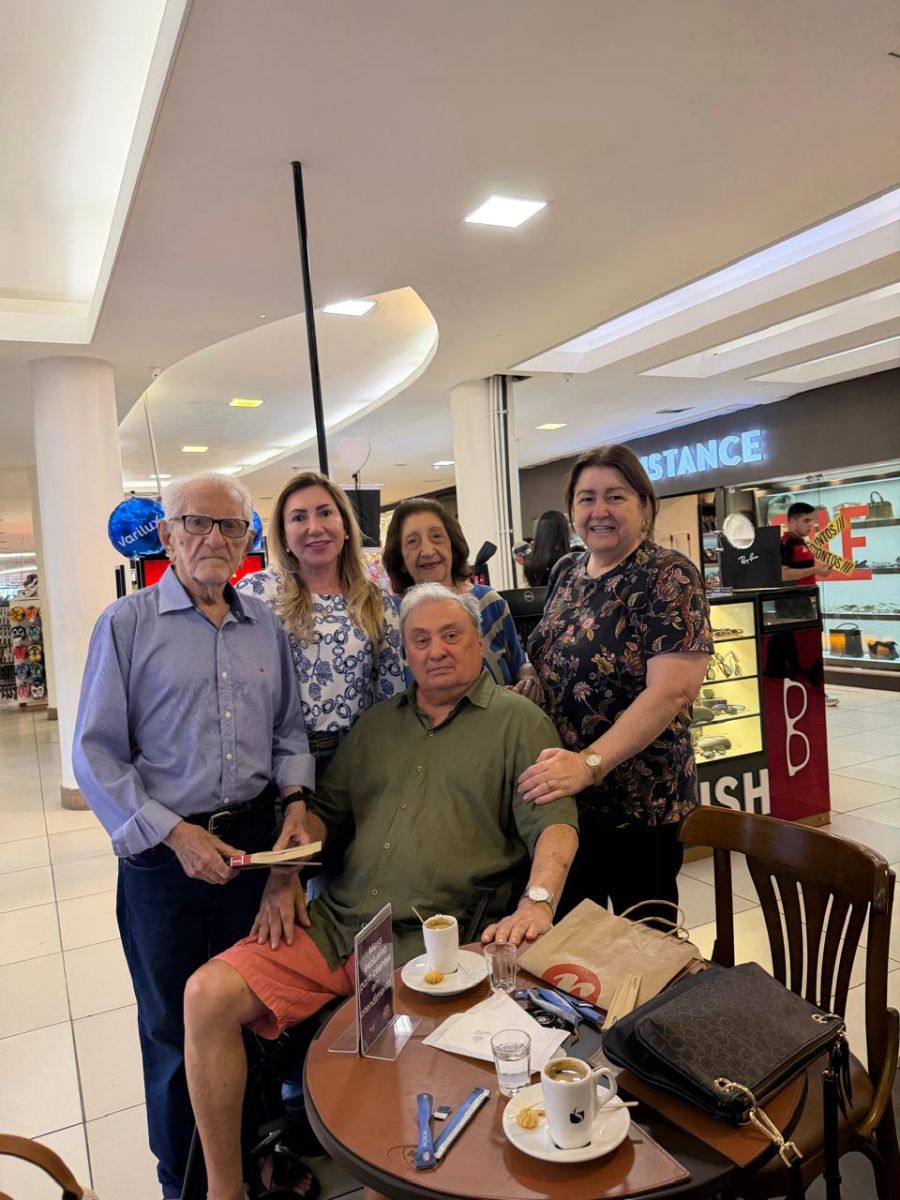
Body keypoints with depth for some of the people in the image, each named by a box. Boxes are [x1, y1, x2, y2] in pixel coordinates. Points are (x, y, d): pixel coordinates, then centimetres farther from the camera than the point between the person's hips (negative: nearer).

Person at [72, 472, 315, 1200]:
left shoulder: (267, 626, 4)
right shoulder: (128, 624, -7)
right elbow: (97, 755, -8)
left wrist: (294, 796, -6)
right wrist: (174, 834, -15)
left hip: (258, 839, 3)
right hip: (167, 852, -3)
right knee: (175, 1028, 15)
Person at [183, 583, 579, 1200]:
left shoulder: (519, 721, 3)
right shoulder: (378, 723, 19)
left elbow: (554, 822, -7)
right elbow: (323, 810, 23)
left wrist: (537, 901, -24)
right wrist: (286, 878, 7)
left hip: (431, 941, -5)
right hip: (334, 924, 5)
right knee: (208, 995, -9)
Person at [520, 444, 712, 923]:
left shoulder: (668, 577, -14)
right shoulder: (567, 570, 6)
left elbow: (671, 689, -24)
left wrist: (590, 763, -31)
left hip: (636, 801, -6)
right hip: (561, 796, 7)